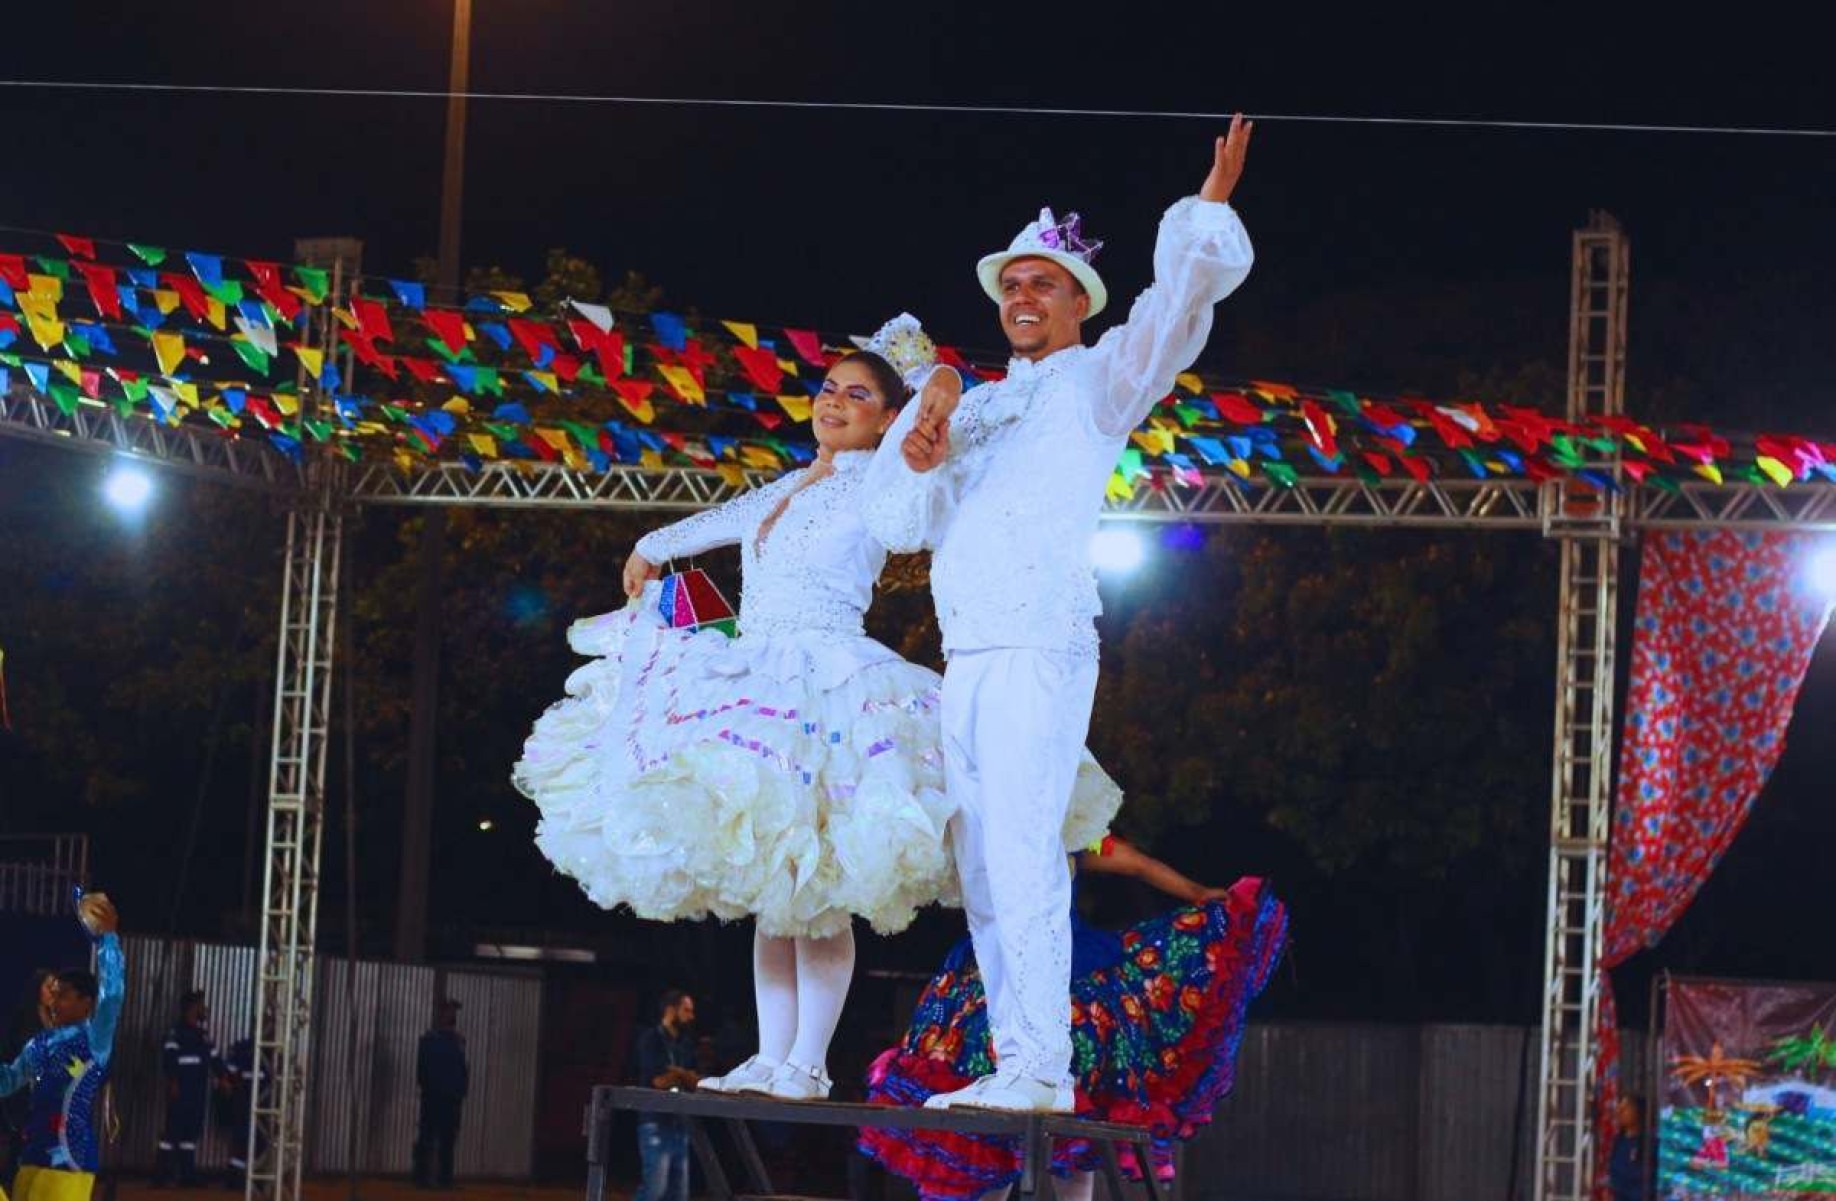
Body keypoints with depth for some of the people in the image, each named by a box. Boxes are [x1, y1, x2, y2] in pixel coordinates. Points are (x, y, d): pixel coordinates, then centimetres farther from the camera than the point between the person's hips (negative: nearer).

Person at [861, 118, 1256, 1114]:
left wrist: (1208, 212, -23)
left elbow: (1171, 315, -11)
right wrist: (918, 454, -1)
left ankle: (1041, 1069, -19)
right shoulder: (979, 407, 25)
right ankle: (1013, 1066, 7)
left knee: (1021, 852, -17)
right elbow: (897, 522, 19)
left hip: (1040, 650, -7)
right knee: (980, 866, 5)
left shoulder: (1095, 381, 7)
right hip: (963, 658, 8)